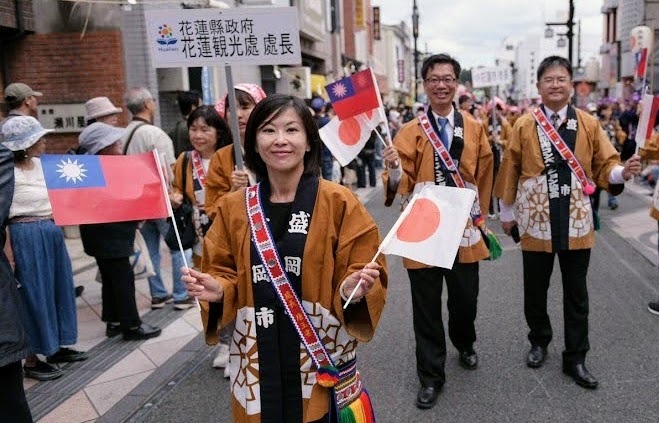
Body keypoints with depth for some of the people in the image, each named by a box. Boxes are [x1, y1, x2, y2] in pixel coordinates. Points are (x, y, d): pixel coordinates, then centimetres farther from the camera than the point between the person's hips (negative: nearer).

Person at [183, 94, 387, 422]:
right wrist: (216, 289, -13)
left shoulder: (339, 202, -7)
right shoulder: (233, 207, 1)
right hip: (257, 359, 2)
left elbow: (363, 271, -4)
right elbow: (225, 273, 7)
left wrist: (354, 289, -24)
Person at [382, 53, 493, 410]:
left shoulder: (474, 128, 3)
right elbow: (401, 184, -8)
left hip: (463, 231, 2)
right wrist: (393, 168, -28)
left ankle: (465, 345, 47)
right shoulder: (410, 132, -2)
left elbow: (483, 177, 10)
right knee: (426, 309, 6)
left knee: (465, 299, 16)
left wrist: (479, 215, 13)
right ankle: (431, 376, 22)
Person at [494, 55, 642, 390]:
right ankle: (539, 342, 35)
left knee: (576, 294, 8)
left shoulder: (589, 124, 3)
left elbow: (604, 166, 3)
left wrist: (623, 172, -20)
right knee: (535, 290, 11)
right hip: (536, 222, -1)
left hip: (576, 222, 1)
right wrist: (506, 212, 7)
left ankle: (575, 359, 21)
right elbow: (510, 172, 3)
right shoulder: (524, 126, -1)